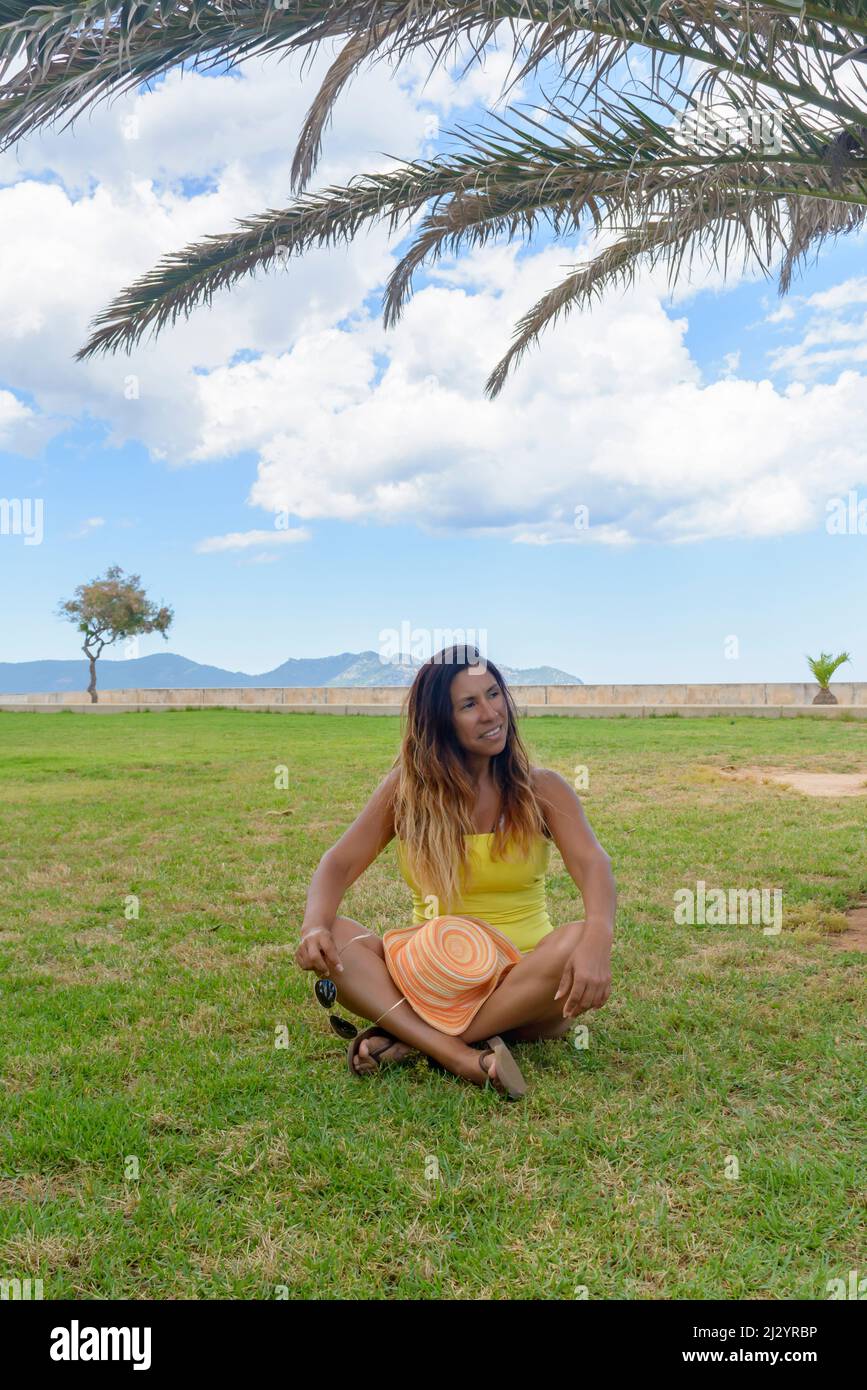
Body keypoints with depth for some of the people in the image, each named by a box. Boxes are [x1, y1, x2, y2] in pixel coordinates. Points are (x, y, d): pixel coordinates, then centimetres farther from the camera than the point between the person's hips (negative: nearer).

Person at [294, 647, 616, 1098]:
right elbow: (340, 863, -6)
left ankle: (410, 1040, -27)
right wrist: (316, 927, -29)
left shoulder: (542, 789, -2)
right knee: (336, 938, -23)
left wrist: (596, 940, -39)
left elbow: (593, 866, -17)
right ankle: (460, 1056, -38)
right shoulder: (407, 788, 1)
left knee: (579, 943, -33)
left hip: (522, 976, 0)